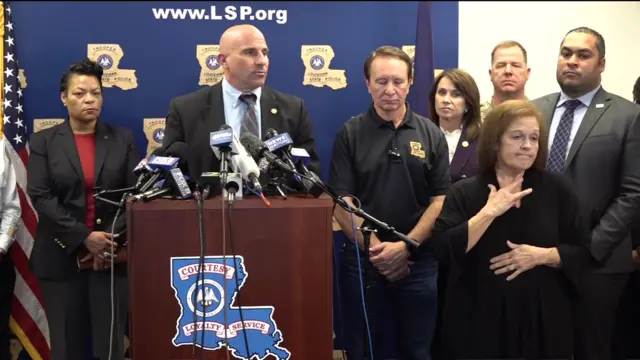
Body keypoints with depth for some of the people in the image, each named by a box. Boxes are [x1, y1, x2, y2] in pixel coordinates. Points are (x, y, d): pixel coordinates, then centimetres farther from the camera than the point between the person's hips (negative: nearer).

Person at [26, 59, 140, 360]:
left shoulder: (122, 139, 7)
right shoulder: (43, 142, 4)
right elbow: (40, 197, -6)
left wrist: (113, 239, -12)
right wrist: (84, 238, -15)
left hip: (113, 256, 0)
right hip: (62, 257, 0)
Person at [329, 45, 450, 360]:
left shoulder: (431, 134, 3)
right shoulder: (350, 133, 0)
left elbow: (440, 201, -1)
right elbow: (342, 202, -5)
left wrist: (404, 246, -11)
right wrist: (375, 247, -14)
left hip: (419, 262, 1)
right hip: (363, 261, -1)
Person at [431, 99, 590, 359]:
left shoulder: (556, 189, 2)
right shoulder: (464, 191, -2)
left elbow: (581, 250, 3)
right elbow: (443, 248, -13)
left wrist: (541, 255, -14)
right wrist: (489, 211, -17)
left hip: (543, 317, 2)